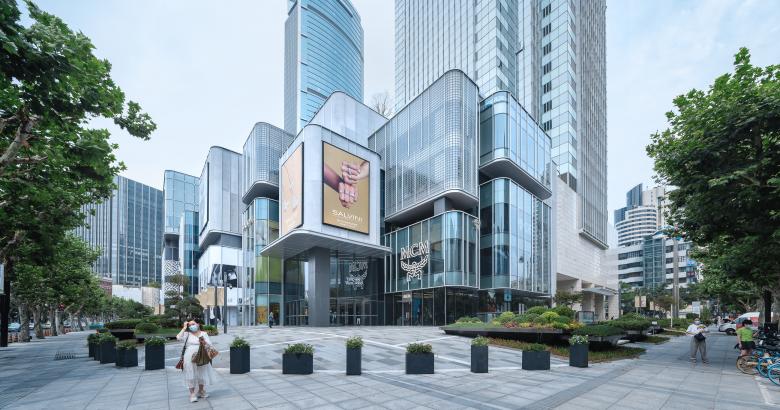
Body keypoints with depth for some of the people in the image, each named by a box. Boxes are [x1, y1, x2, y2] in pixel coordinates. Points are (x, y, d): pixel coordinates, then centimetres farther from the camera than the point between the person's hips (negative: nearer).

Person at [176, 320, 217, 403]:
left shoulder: (203, 334, 5)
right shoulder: (187, 334, 1)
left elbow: (209, 344, 2)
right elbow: (178, 337, -17)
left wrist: (204, 342, -19)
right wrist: (184, 328, -10)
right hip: (190, 358, -2)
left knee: (202, 374, 12)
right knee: (191, 375, 2)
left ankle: (201, 391, 30)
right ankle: (192, 394, 12)